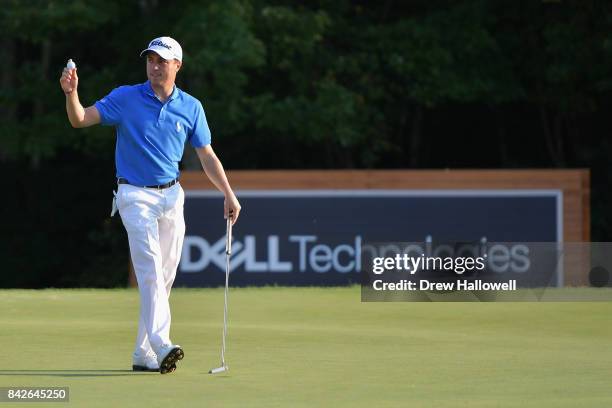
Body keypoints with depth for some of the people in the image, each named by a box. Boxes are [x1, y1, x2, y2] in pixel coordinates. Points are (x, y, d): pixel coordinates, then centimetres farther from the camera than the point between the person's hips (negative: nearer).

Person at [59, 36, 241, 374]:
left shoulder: (191, 107, 5)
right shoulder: (125, 98, -3)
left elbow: (207, 156, 9)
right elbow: (80, 119, -9)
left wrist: (229, 194, 1)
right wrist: (71, 93, -29)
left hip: (172, 195, 4)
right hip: (135, 195, -4)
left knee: (165, 276, 5)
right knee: (150, 269, -19)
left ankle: (143, 354, 13)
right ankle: (161, 346, -31)